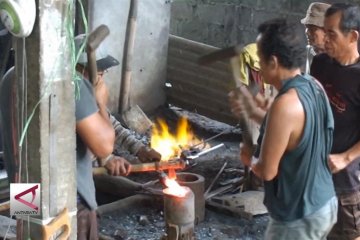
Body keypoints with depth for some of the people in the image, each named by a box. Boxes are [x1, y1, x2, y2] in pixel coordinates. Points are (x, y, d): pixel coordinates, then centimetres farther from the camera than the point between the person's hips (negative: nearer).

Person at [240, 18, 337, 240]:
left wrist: (249, 159, -1)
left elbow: (267, 171, -21)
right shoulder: (315, 87, -1)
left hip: (299, 218, -9)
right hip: (326, 205, 9)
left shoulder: (285, 105, -28)